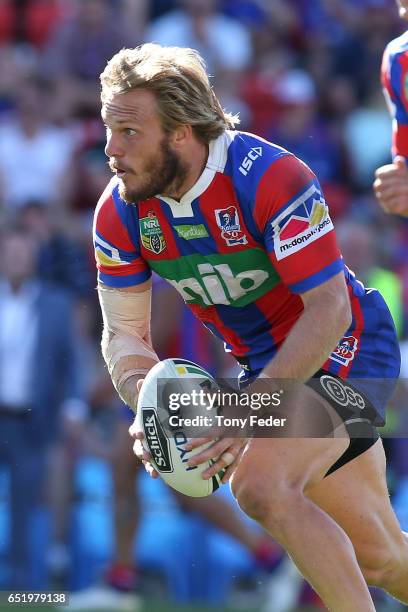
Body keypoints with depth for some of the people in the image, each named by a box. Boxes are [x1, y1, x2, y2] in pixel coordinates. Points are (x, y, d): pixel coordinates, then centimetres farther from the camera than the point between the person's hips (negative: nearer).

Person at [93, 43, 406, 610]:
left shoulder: (271, 177, -28)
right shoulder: (120, 211, -10)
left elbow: (330, 310, -28)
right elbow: (124, 332, -2)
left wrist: (252, 406, -36)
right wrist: (146, 403, -23)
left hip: (343, 349, -6)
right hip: (263, 364, 6)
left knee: (259, 486, -30)